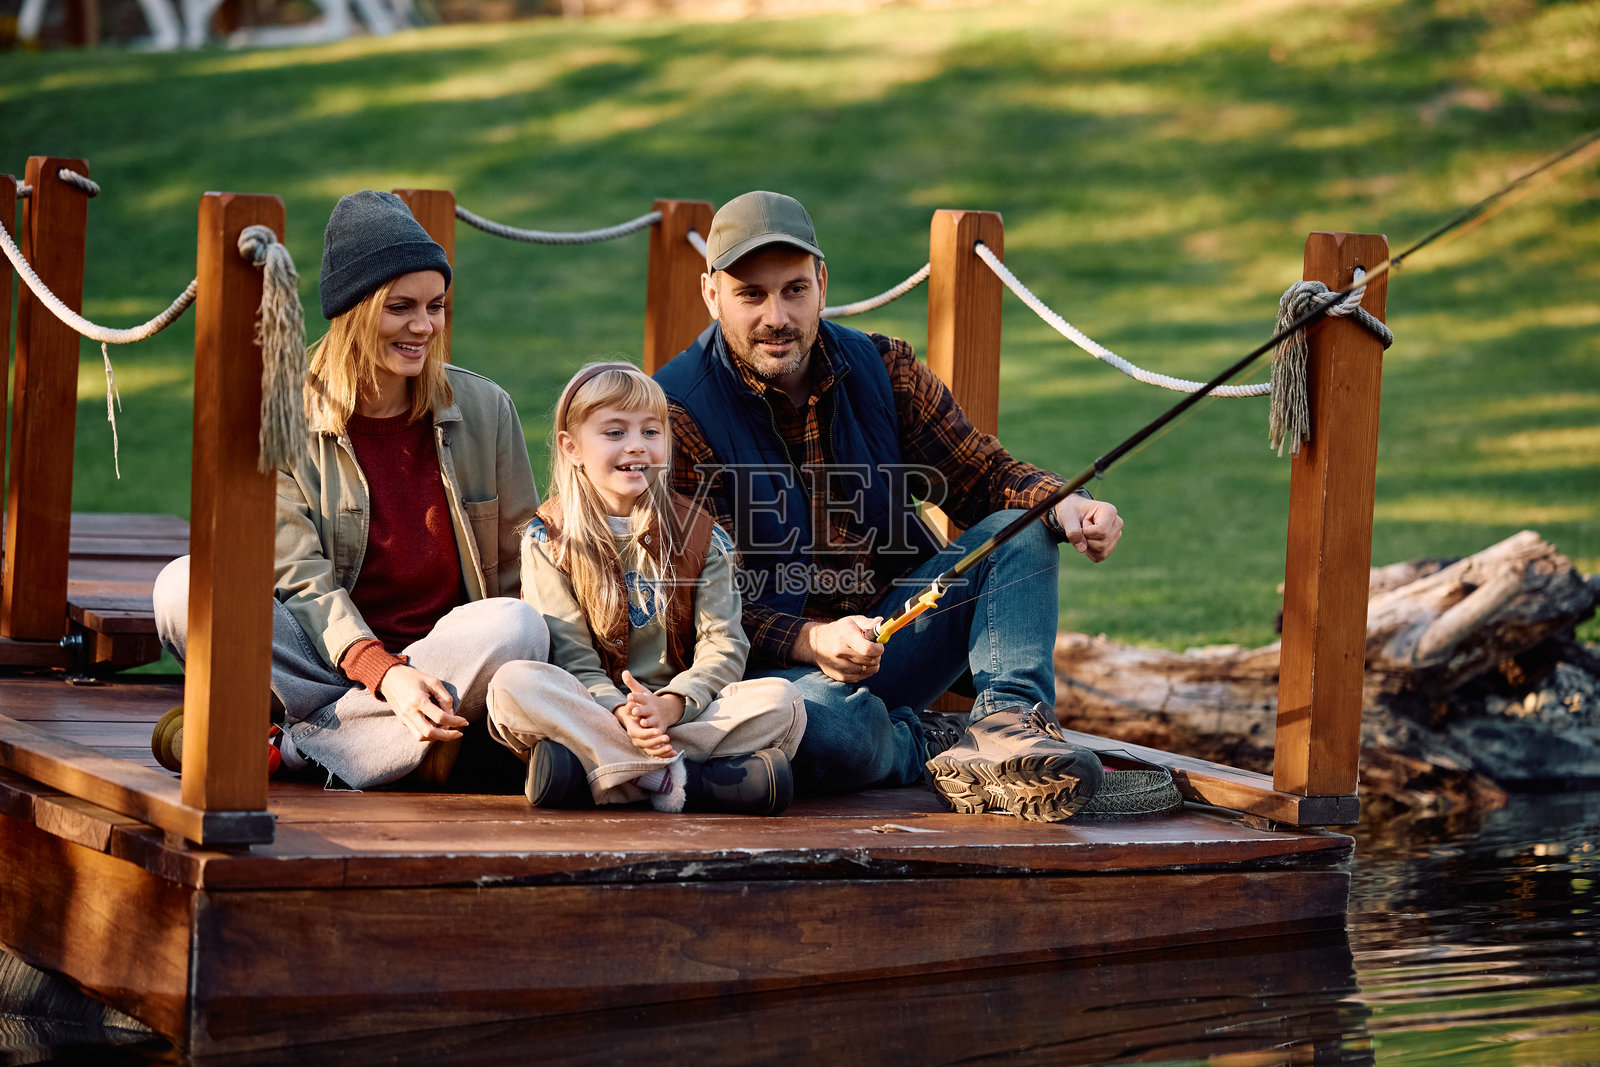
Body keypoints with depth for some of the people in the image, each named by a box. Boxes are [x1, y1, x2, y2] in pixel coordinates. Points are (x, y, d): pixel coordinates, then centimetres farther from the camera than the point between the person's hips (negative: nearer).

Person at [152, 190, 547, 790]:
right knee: (182, 586, -24)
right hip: (329, 659, -1)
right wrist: (382, 671, -27)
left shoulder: (485, 410, 4)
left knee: (518, 626, -32)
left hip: (442, 655, 1)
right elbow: (301, 578, -10)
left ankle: (289, 746, -26)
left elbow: (521, 565, 9)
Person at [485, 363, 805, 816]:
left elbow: (723, 646, -1)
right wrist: (621, 715, -27)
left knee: (783, 701, -25)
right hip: (594, 712, -2)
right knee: (513, 683, -32)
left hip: (682, 708, 2)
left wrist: (668, 706, -22)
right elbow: (572, 658, -6)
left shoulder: (701, 536, 10)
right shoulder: (549, 540, 4)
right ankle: (675, 777, -38)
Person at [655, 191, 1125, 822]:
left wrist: (1062, 505, -19)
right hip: (778, 665, -6)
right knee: (825, 723, -41)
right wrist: (812, 641, -33)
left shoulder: (881, 369, 4)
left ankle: (1007, 719, -28)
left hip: (890, 639, 6)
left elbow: (984, 475, 5)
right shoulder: (677, 413, -12)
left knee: (1022, 525, -11)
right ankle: (931, 752, -11)